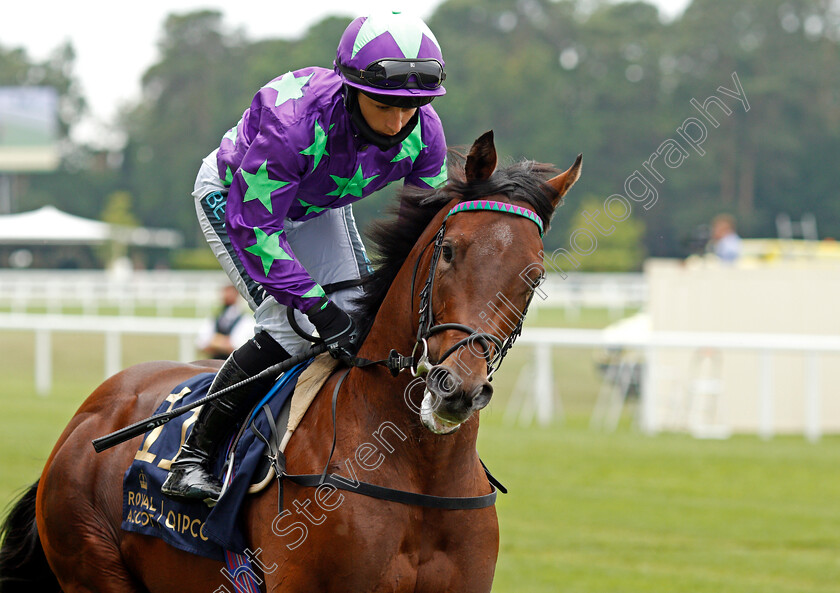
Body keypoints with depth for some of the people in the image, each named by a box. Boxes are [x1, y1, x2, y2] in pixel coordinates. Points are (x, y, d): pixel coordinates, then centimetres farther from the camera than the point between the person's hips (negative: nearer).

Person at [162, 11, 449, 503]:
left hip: (318, 205, 6)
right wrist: (318, 306, -41)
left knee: (362, 320, -3)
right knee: (289, 325, -22)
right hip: (233, 198, -6)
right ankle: (193, 456, -15)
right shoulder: (294, 121, -43)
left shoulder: (424, 133, -25)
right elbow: (254, 226, -36)